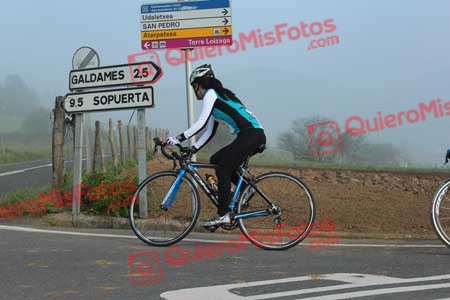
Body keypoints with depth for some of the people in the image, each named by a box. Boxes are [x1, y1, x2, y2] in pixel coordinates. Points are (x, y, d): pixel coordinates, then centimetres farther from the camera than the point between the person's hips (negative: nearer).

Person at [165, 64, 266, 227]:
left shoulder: (211, 94, -2)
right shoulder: (216, 97, 25)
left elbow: (201, 123, -13)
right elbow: (209, 132, 24)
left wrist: (179, 138, -12)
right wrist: (193, 149, 19)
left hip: (251, 135, -9)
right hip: (255, 136, 9)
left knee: (222, 170, -7)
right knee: (216, 160, 15)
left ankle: (223, 214, -8)